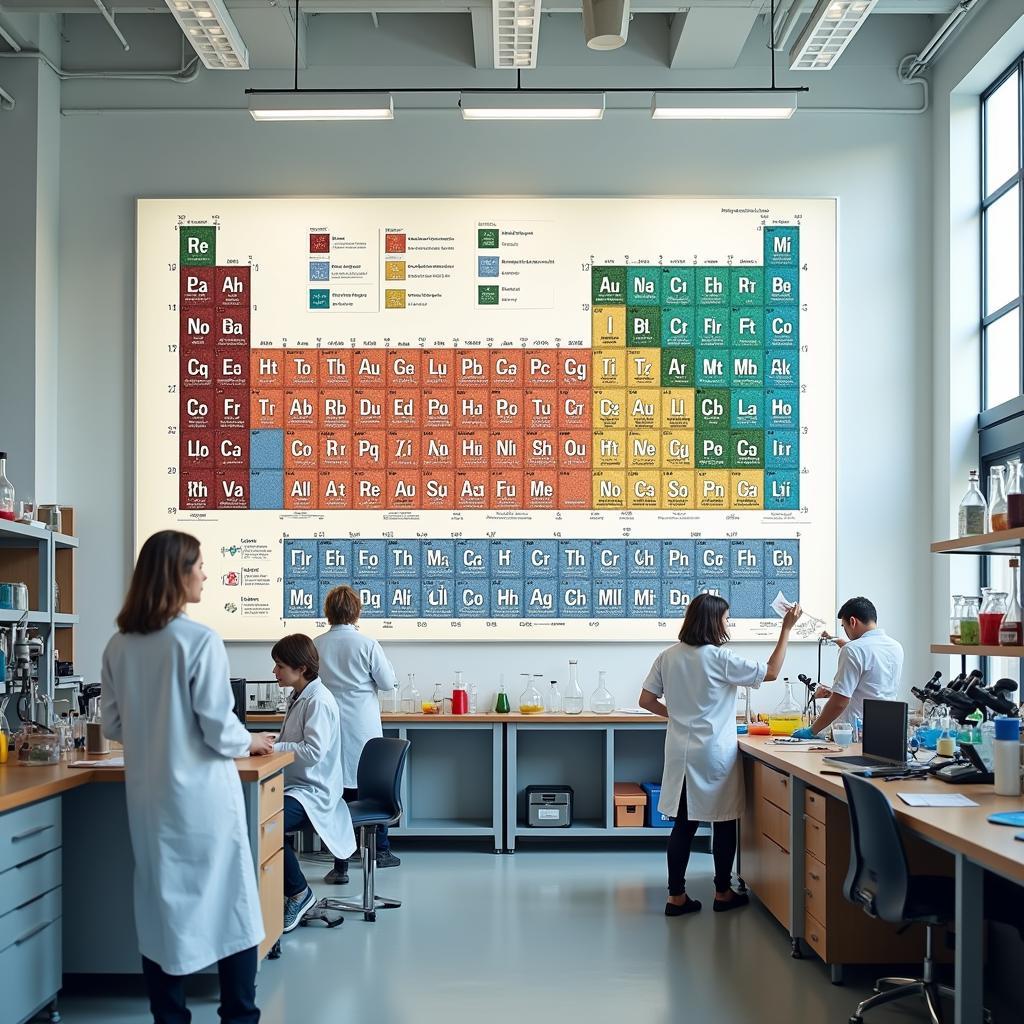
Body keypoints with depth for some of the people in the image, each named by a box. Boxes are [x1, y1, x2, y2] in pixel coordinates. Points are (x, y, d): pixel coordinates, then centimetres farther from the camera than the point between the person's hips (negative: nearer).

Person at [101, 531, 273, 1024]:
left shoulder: (119, 645, 3)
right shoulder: (200, 641, -16)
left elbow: (113, 725, 10)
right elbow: (218, 729, -15)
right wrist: (250, 743, 4)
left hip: (149, 793, 6)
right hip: (200, 792, -5)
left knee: (160, 904, 12)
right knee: (229, 904, 7)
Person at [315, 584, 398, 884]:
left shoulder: (316, 645, -3)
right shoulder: (367, 644, -9)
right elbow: (387, 682, -3)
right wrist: (383, 662, 13)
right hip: (364, 728, -1)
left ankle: (340, 865, 5)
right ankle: (380, 850, 27)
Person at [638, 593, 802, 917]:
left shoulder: (668, 656, 2)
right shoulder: (720, 658, -13)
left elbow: (646, 701, 6)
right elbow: (771, 672, -5)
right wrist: (786, 629, -2)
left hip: (681, 753, 5)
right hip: (715, 754, -5)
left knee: (684, 824, 8)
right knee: (724, 823, 9)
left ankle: (676, 897, 8)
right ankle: (723, 893, 18)